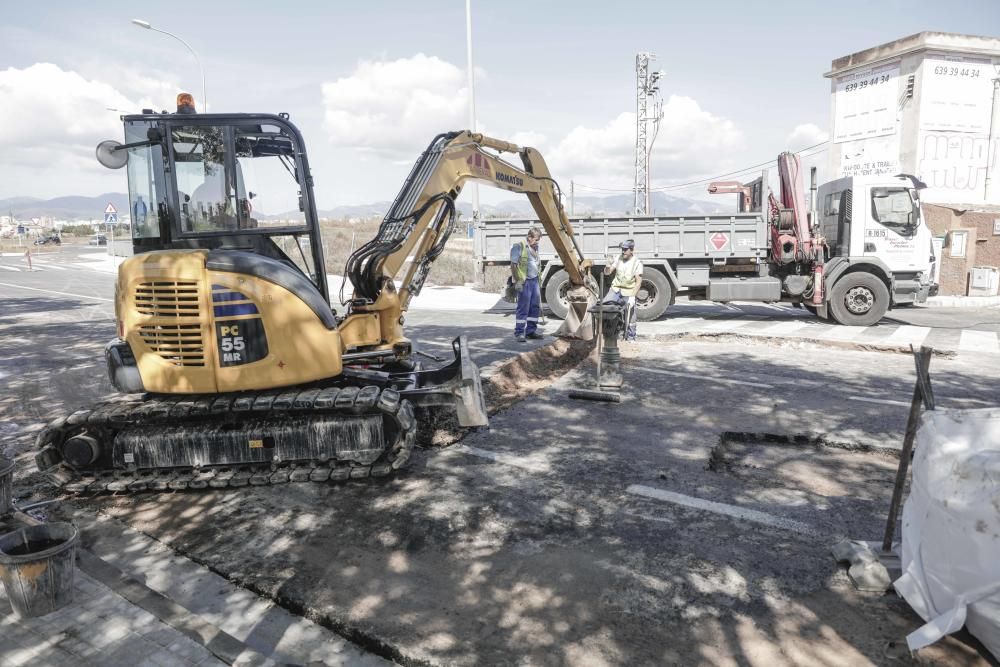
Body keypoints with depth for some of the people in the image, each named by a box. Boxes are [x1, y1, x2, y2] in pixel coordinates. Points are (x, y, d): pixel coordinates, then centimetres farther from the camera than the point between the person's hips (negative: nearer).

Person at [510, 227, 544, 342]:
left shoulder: (534, 247, 16)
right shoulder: (518, 247, -8)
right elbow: (513, 265, -12)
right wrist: (517, 281, -17)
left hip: (534, 280, 8)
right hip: (524, 282, -8)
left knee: (535, 307, 9)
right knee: (523, 308, -7)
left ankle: (531, 331, 18)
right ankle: (519, 333, -1)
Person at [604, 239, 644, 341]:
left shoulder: (637, 263, -10)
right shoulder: (618, 259, 1)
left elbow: (638, 282, -13)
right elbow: (607, 273, 3)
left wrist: (632, 296, -21)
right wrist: (608, 265, -20)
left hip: (629, 292, -3)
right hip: (616, 290, 3)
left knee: (630, 317, 4)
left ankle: (630, 338, 18)